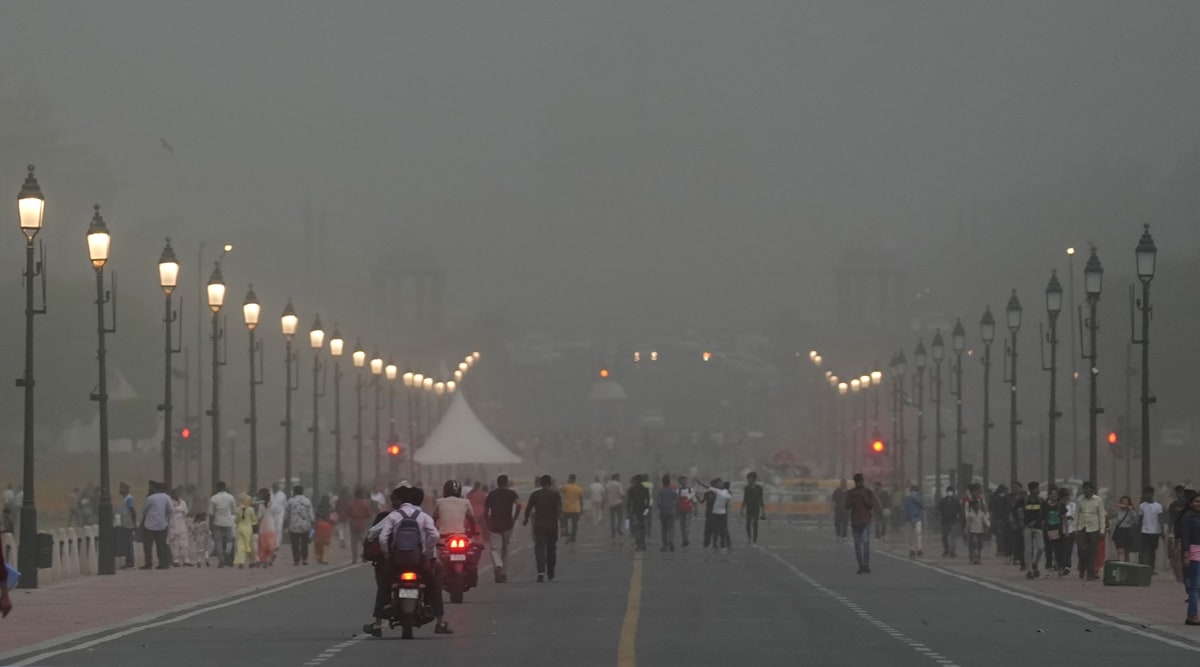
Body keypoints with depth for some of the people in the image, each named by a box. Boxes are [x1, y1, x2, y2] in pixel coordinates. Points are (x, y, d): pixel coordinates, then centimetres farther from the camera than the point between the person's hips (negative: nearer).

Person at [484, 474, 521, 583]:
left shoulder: (491, 494, 8)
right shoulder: (511, 493, 3)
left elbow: (485, 511, 7)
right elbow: (519, 504, -16)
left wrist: (488, 523, 19)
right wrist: (515, 518, -6)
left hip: (495, 526, 0)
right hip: (507, 525, 0)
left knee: (495, 549, -2)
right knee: (504, 549, 16)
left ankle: (498, 565, -31)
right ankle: (503, 573, 21)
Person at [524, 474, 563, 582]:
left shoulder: (535, 495, 0)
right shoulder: (555, 495, -1)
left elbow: (528, 509, 2)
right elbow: (559, 510, -12)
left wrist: (526, 520, 18)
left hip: (539, 526, -1)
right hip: (552, 525, 1)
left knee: (539, 548, -5)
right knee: (551, 549, 14)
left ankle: (541, 571, -27)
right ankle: (550, 574, 23)